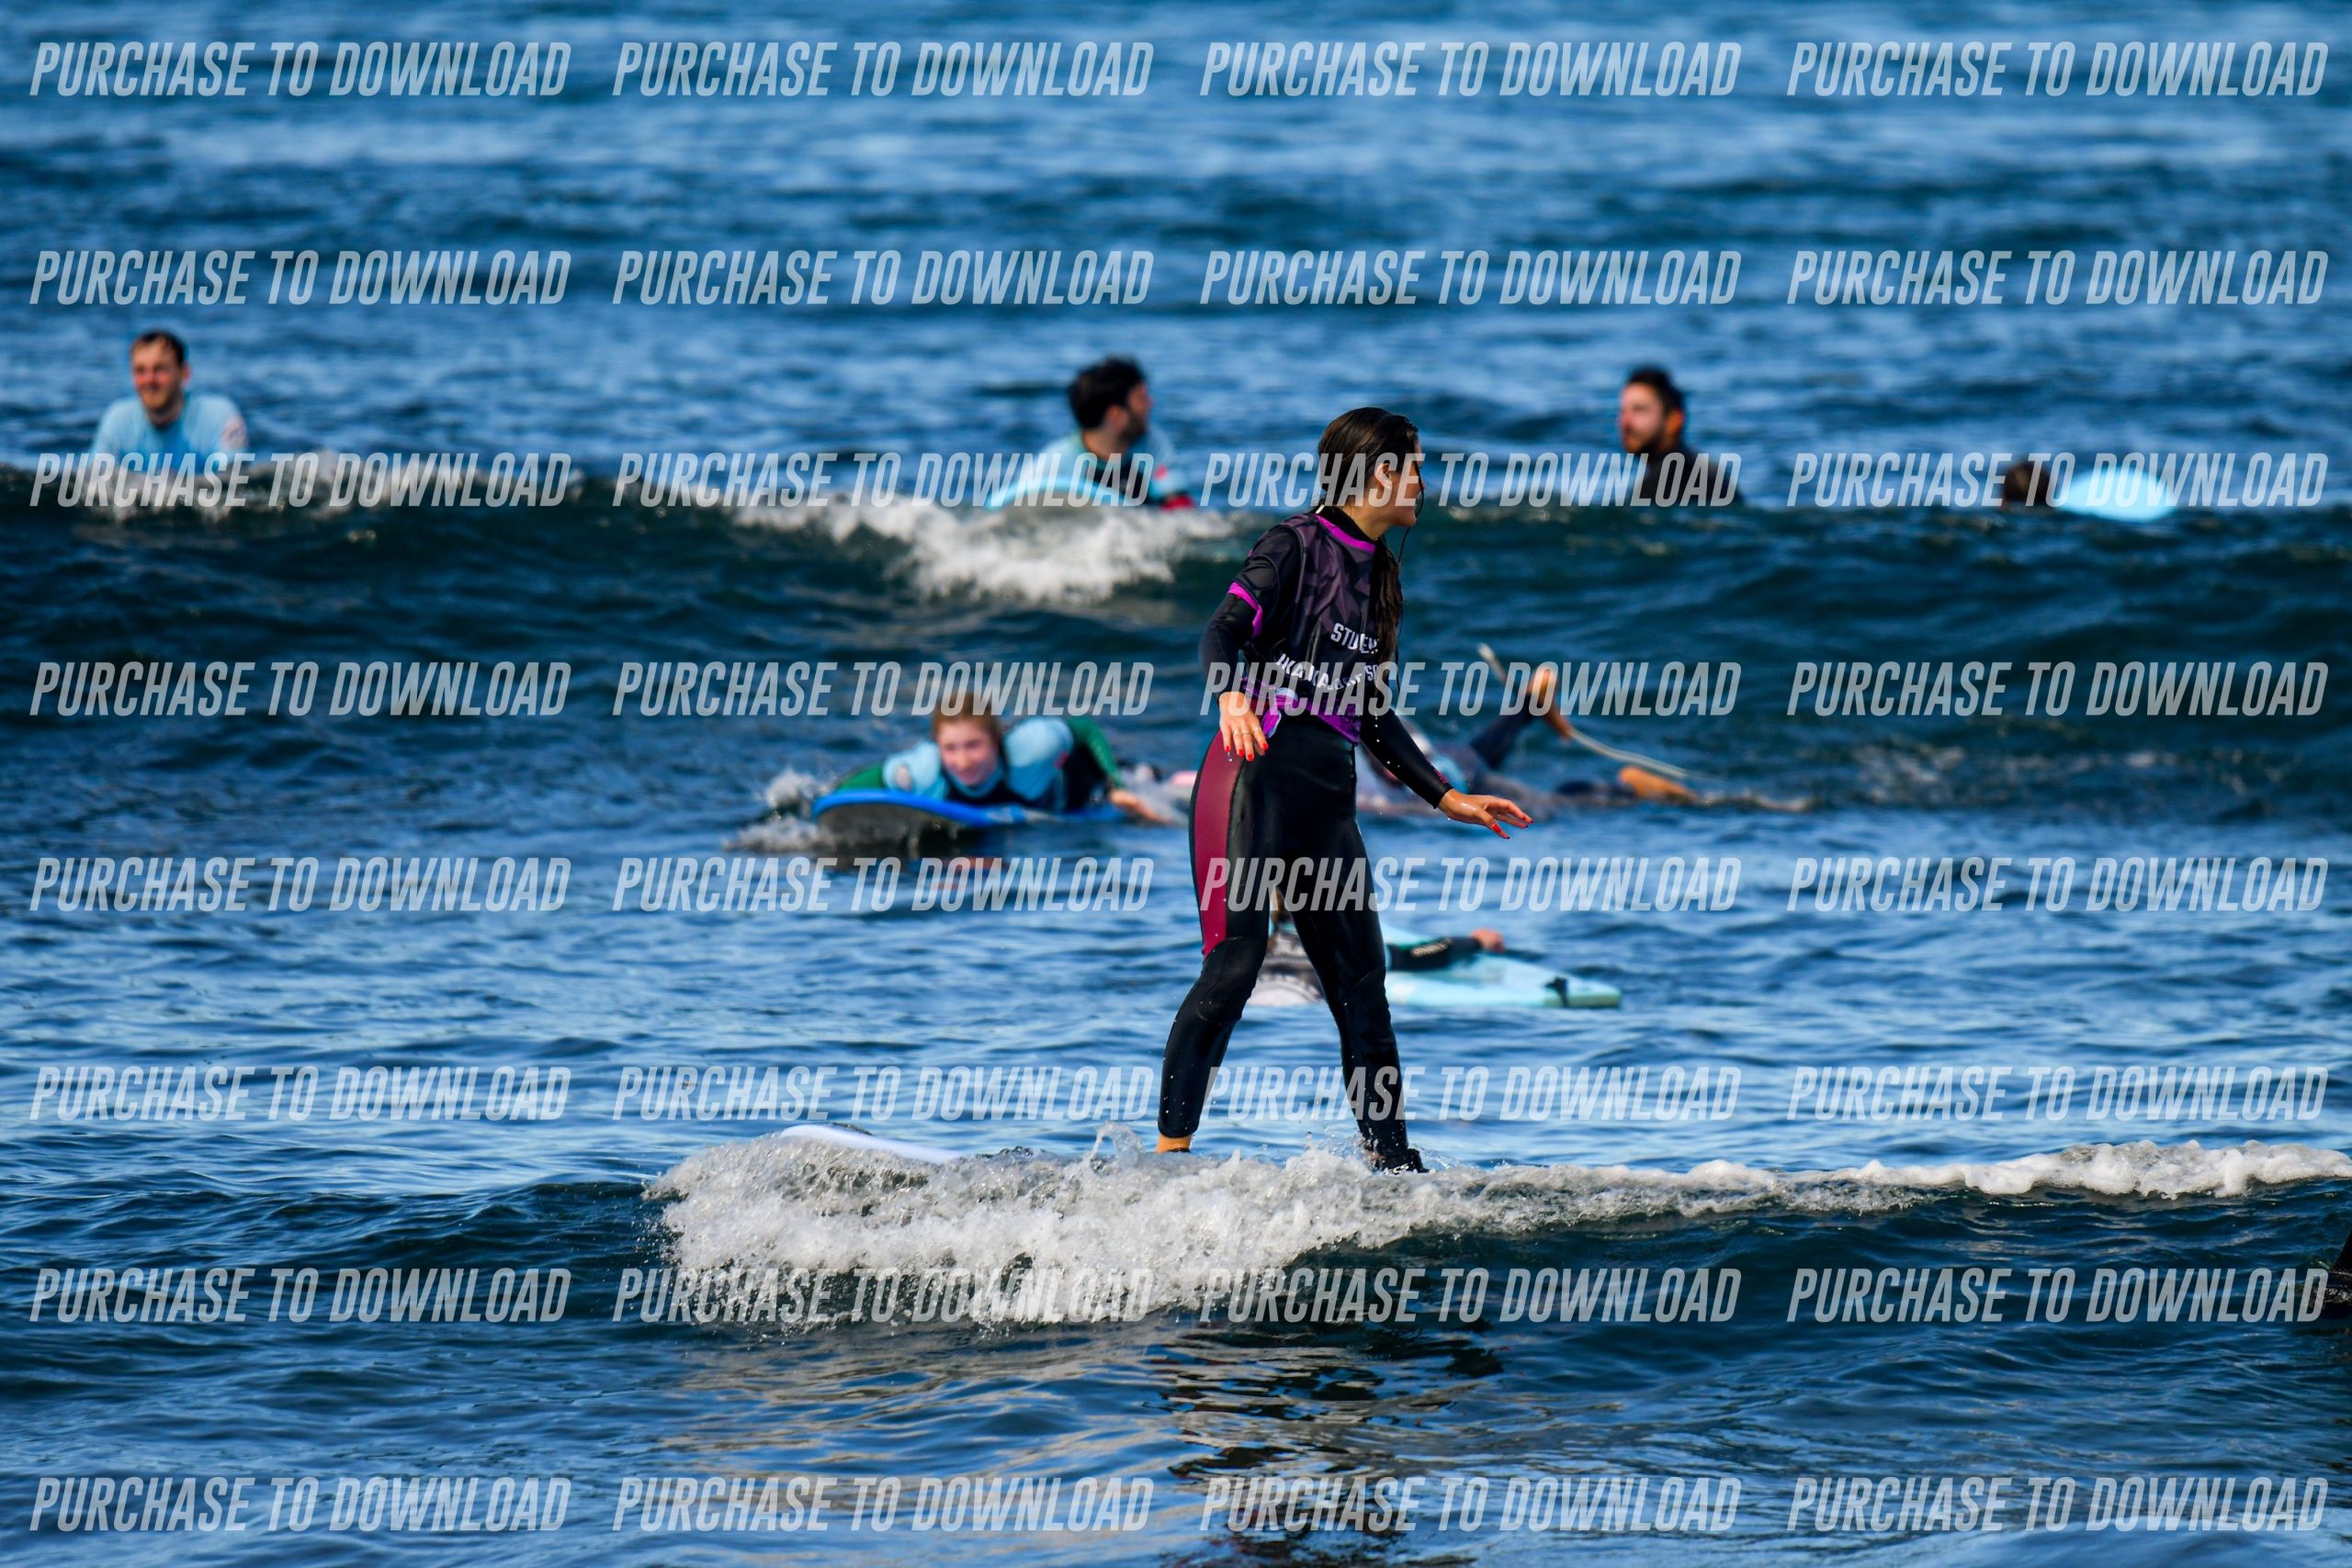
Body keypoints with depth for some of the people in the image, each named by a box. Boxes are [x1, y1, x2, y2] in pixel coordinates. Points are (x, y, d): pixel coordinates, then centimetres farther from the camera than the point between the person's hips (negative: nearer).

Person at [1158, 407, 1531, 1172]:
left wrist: (1446, 798, 27)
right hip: (1260, 770, -8)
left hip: (1328, 792, 8)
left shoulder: (1375, 577, 22)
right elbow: (1224, 629, -14)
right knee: (1235, 960, -16)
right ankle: (1171, 1143, -16)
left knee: (1360, 977, 6)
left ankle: (1392, 1162, 10)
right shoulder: (1297, 545, 0)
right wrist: (1231, 696, -35)